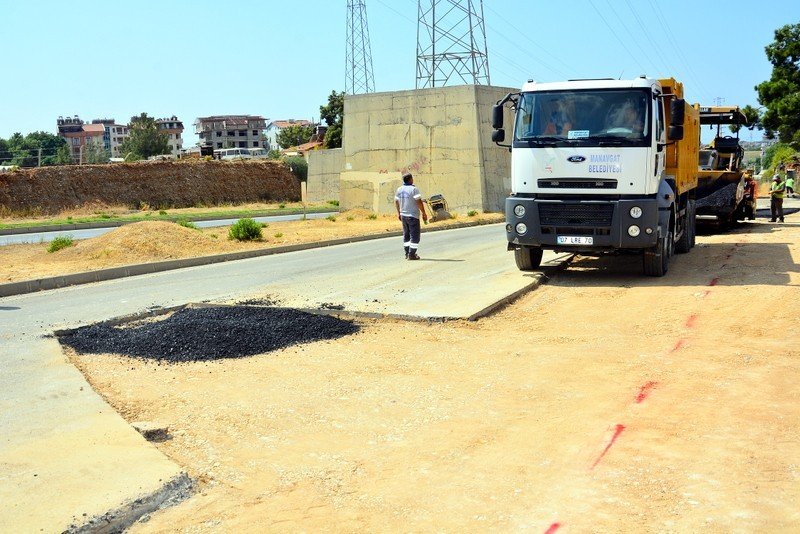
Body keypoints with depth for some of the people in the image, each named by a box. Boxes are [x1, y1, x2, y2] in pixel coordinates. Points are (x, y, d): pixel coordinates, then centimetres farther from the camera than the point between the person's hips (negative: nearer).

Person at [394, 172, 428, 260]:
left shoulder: (399, 189, 6)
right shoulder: (414, 189, -15)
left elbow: (396, 202, 14)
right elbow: (419, 202, -18)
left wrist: (399, 213, 25)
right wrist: (424, 213, -10)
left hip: (403, 215, 7)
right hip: (413, 216, -7)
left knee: (406, 235, 16)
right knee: (414, 235, 0)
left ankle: (407, 253, 20)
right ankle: (412, 254, -2)